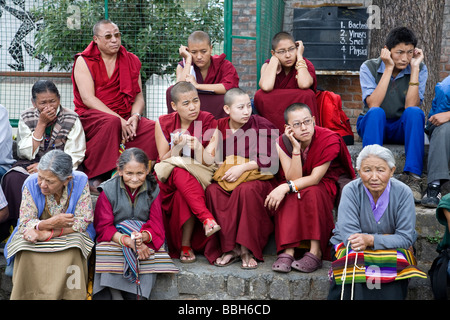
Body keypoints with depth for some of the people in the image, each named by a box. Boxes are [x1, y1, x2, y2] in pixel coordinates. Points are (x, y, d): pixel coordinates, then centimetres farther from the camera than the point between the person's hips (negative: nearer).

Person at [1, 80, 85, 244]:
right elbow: (27, 153, -3)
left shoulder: (71, 119, -2)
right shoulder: (26, 118, 4)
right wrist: (42, 124, -11)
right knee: (13, 178, -30)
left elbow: (74, 156, -5)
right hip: (30, 164, 2)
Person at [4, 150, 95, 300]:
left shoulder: (80, 181, -17)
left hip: (69, 236, 0)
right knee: (26, 254, -30)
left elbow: (82, 222, -17)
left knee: (72, 253, -33)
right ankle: (29, 295, -13)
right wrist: (50, 223, -33)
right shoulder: (31, 183, -15)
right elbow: (24, 224, -12)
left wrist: (46, 234, -27)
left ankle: (67, 294, -15)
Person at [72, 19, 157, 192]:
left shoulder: (131, 61, 14)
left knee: (154, 128, -24)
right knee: (111, 123, -39)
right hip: (90, 116, -4)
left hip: (124, 118, 4)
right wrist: (118, 119, -20)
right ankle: (94, 178, -29)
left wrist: (135, 116, -14)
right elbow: (88, 98, -10)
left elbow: (138, 96, 10)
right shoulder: (84, 61, 1)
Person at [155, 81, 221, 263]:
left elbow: (206, 163, -5)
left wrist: (198, 146, -26)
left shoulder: (209, 122, -1)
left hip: (199, 177, 0)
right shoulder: (163, 124, 2)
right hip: (168, 179, 0)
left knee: (183, 193, -37)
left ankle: (186, 246, -33)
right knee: (180, 172, -38)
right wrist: (177, 147, -21)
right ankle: (207, 218, -46)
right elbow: (163, 161, -2)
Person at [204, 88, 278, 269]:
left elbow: (269, 160, -8)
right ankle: (229, 249, -27)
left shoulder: (262, 125, -1)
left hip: (257, 177, -3)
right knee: (212, 191, -30)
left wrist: (242, 167, -17)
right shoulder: (220, 127, 8)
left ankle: (247, 250, -29)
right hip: (225, 178, 3)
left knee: (246, 190, -38)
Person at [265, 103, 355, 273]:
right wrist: (296, 148, -31)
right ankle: (288, 252, -37)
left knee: (312, 192, -35)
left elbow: (315, 178, -25)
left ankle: (315, 253, -34)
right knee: (289, 196, -31)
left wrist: (286, 187, -36)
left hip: (328, 185, -3)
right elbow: (294, 179, -21)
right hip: (301, 186, 3)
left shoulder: (330, 139, -22)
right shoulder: (283, 142, -13)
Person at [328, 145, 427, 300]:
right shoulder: (351, 190, -12)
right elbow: (348, 237, -18)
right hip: (353, 252, 0)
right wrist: (388, 239, -20)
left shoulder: (403, 193, -10)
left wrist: (371, 240, -28)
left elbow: (406, 237, -13)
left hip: (392, 251, 1)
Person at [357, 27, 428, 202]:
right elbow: (373, 105, -23)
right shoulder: (369, 67, -8)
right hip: (372, 126, -1)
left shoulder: (419, 69, -5)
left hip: (403, 128, 1)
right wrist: (389, 68, -23)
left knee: (415, 112, -31)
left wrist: (415, 68, -21)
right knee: (376, 113, -34)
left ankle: (411, 178, -37)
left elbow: (411, 106, -19)